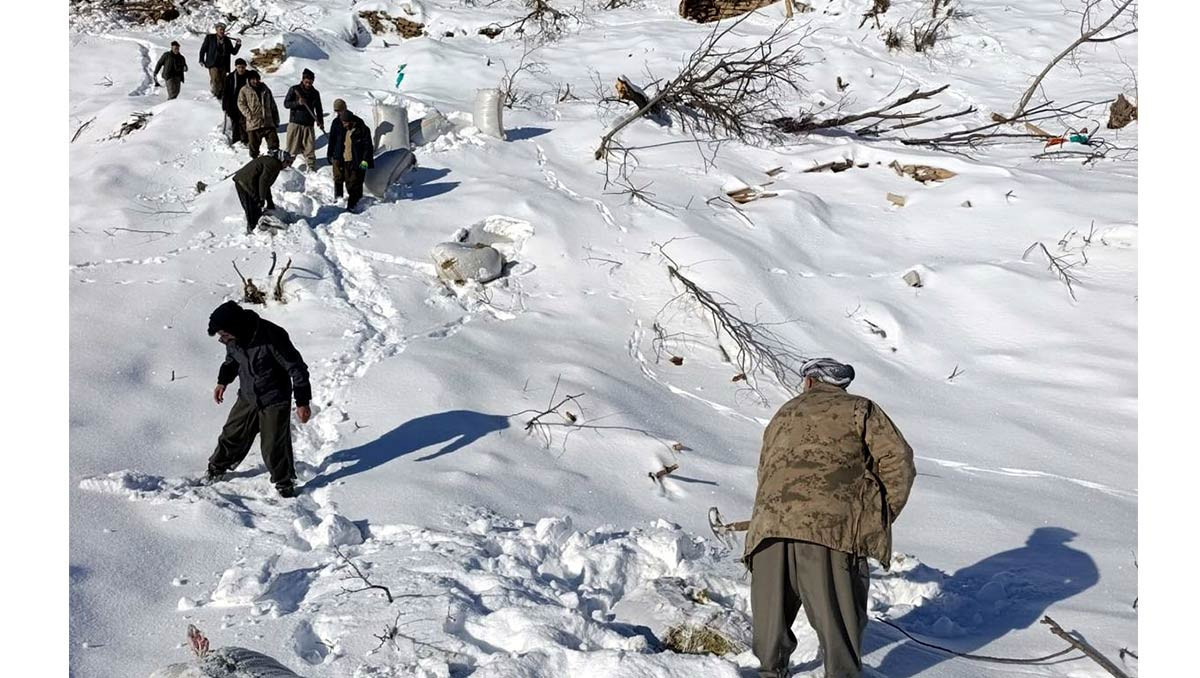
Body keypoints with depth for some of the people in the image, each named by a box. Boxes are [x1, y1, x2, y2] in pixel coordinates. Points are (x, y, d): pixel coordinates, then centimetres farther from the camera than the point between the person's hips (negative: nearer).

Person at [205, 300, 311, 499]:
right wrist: (223, 381, 11)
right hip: (247, 397, 5)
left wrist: (302, 402, -19)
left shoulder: (272, 337, -31)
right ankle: (217, 469, 38)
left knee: (274, 447, -1)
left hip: (274, 401, -5)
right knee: (232, 435, 14)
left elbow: (296, 368, -22)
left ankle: (285, 483, 22)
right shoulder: (233, 339, -11)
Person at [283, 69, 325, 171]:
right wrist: (297, 103, -21)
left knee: (310, 149, 2)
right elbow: (286, 104, -4)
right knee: (292, 148, -1)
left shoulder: (315, 93, 10)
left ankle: (311, 168, 11)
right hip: (295, 123, -2)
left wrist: (320, 122, 2)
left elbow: (318, 109, 16)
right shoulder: (294, 89, 0)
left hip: (308, 125, 2)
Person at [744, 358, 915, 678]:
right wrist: (883, 515, 12)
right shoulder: (859, 409, 14)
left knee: (772, 605, 18)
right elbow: (898, 459, 4)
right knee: (838, 613, 5)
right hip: (832, 524, -4)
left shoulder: (782, 415, 29)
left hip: (770, 523, 4)